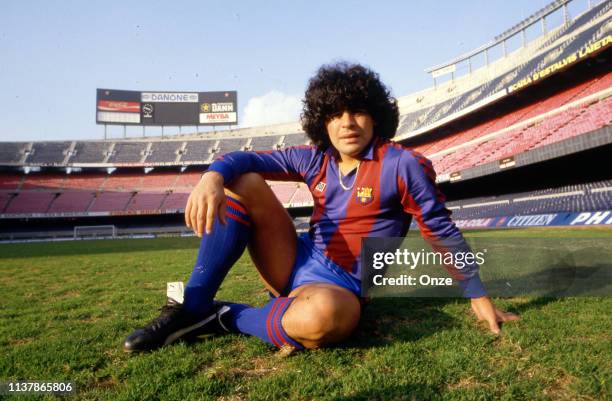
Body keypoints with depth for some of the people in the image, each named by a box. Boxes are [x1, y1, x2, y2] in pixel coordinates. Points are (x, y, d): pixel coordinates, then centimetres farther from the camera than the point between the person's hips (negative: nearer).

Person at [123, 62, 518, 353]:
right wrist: (212, 177, -24)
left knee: (320, 316, -43)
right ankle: (193, 308, -11)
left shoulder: (403, 165, -10)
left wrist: (479, 297, -4)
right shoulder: (315, 160, 3)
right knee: (242, 183, -9)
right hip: (297, 265, 5)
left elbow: (444, 232, -4)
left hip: (342, 286, -5)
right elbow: (246, 159, -1)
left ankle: (223, 318, -12)